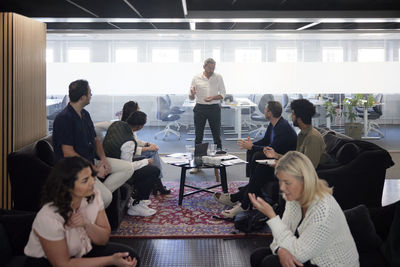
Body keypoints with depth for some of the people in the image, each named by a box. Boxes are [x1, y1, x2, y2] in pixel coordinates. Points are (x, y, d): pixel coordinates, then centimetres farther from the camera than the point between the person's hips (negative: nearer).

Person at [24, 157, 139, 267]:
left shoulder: (93, 196, -13)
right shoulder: (49, 217, -29)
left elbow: (103, 239, -5)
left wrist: (87, 224, -27)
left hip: (82, 251, 6)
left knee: (129, 256, -11)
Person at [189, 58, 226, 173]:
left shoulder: (218, 77, 2)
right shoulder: (196, 78, 0)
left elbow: (222, 94, 2)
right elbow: (191, 98, 1)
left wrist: (213, 97, -17)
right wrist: (192, 94, -22)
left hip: (214, 108, 0)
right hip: (200, 108, 0)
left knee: (217, 135, 5)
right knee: (198, 136, 4)